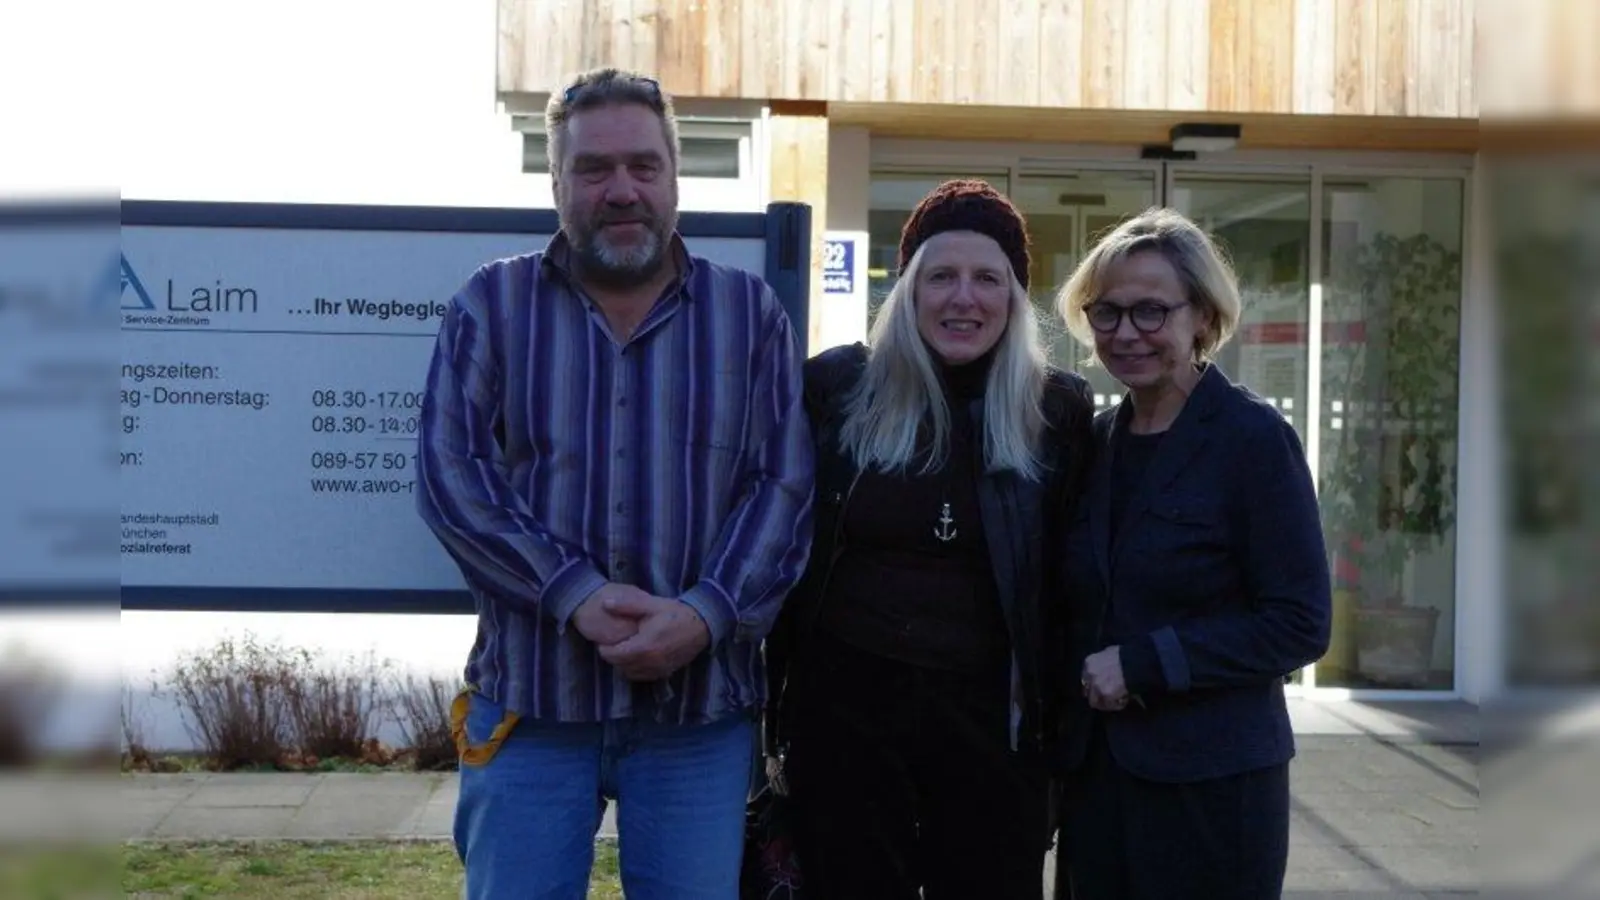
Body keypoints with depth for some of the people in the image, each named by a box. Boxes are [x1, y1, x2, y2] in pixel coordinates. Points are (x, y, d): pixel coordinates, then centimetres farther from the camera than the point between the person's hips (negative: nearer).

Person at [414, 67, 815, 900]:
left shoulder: (751, 314, 7)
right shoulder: (492, 304, 4)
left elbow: (784, 487, 0)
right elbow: (451, 474, -5)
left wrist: (706, 614, -16)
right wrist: (574, 594, -18)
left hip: (702, 705, 1)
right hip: (528, 702, 0)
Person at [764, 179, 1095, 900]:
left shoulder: (1058, 410, -1)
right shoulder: (834, 386, -2)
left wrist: (1056, 707, 1)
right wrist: (774, 693, 4)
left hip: (988, 715, 0)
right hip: (844, 706, 0)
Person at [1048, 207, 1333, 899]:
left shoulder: (1254, 438, -9)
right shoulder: (1098, 438, 9)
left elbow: (1300, 624, -12)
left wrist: (1142, 663, -17)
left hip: (1212, 784, -5)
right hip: (1095, 770, 5)